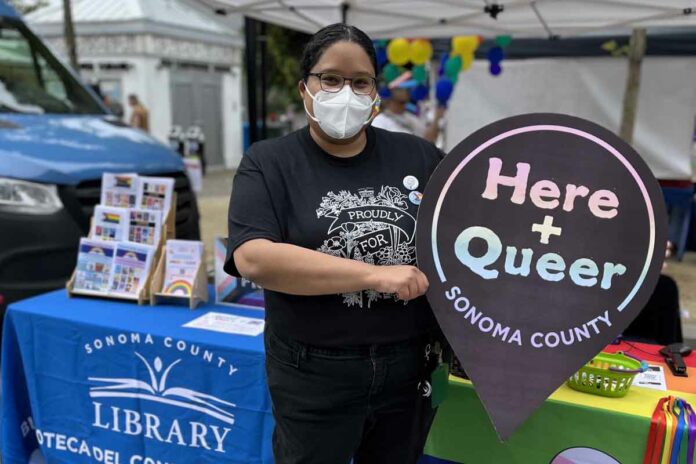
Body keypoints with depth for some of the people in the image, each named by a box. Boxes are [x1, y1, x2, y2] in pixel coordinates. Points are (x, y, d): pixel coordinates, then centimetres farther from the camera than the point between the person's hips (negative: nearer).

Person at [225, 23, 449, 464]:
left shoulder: (419, 156, 2)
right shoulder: (268, 163, -7)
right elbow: (253, 259, -21)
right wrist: (376, 274, -23)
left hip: (411, 366, 4)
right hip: (315, 376, -3)